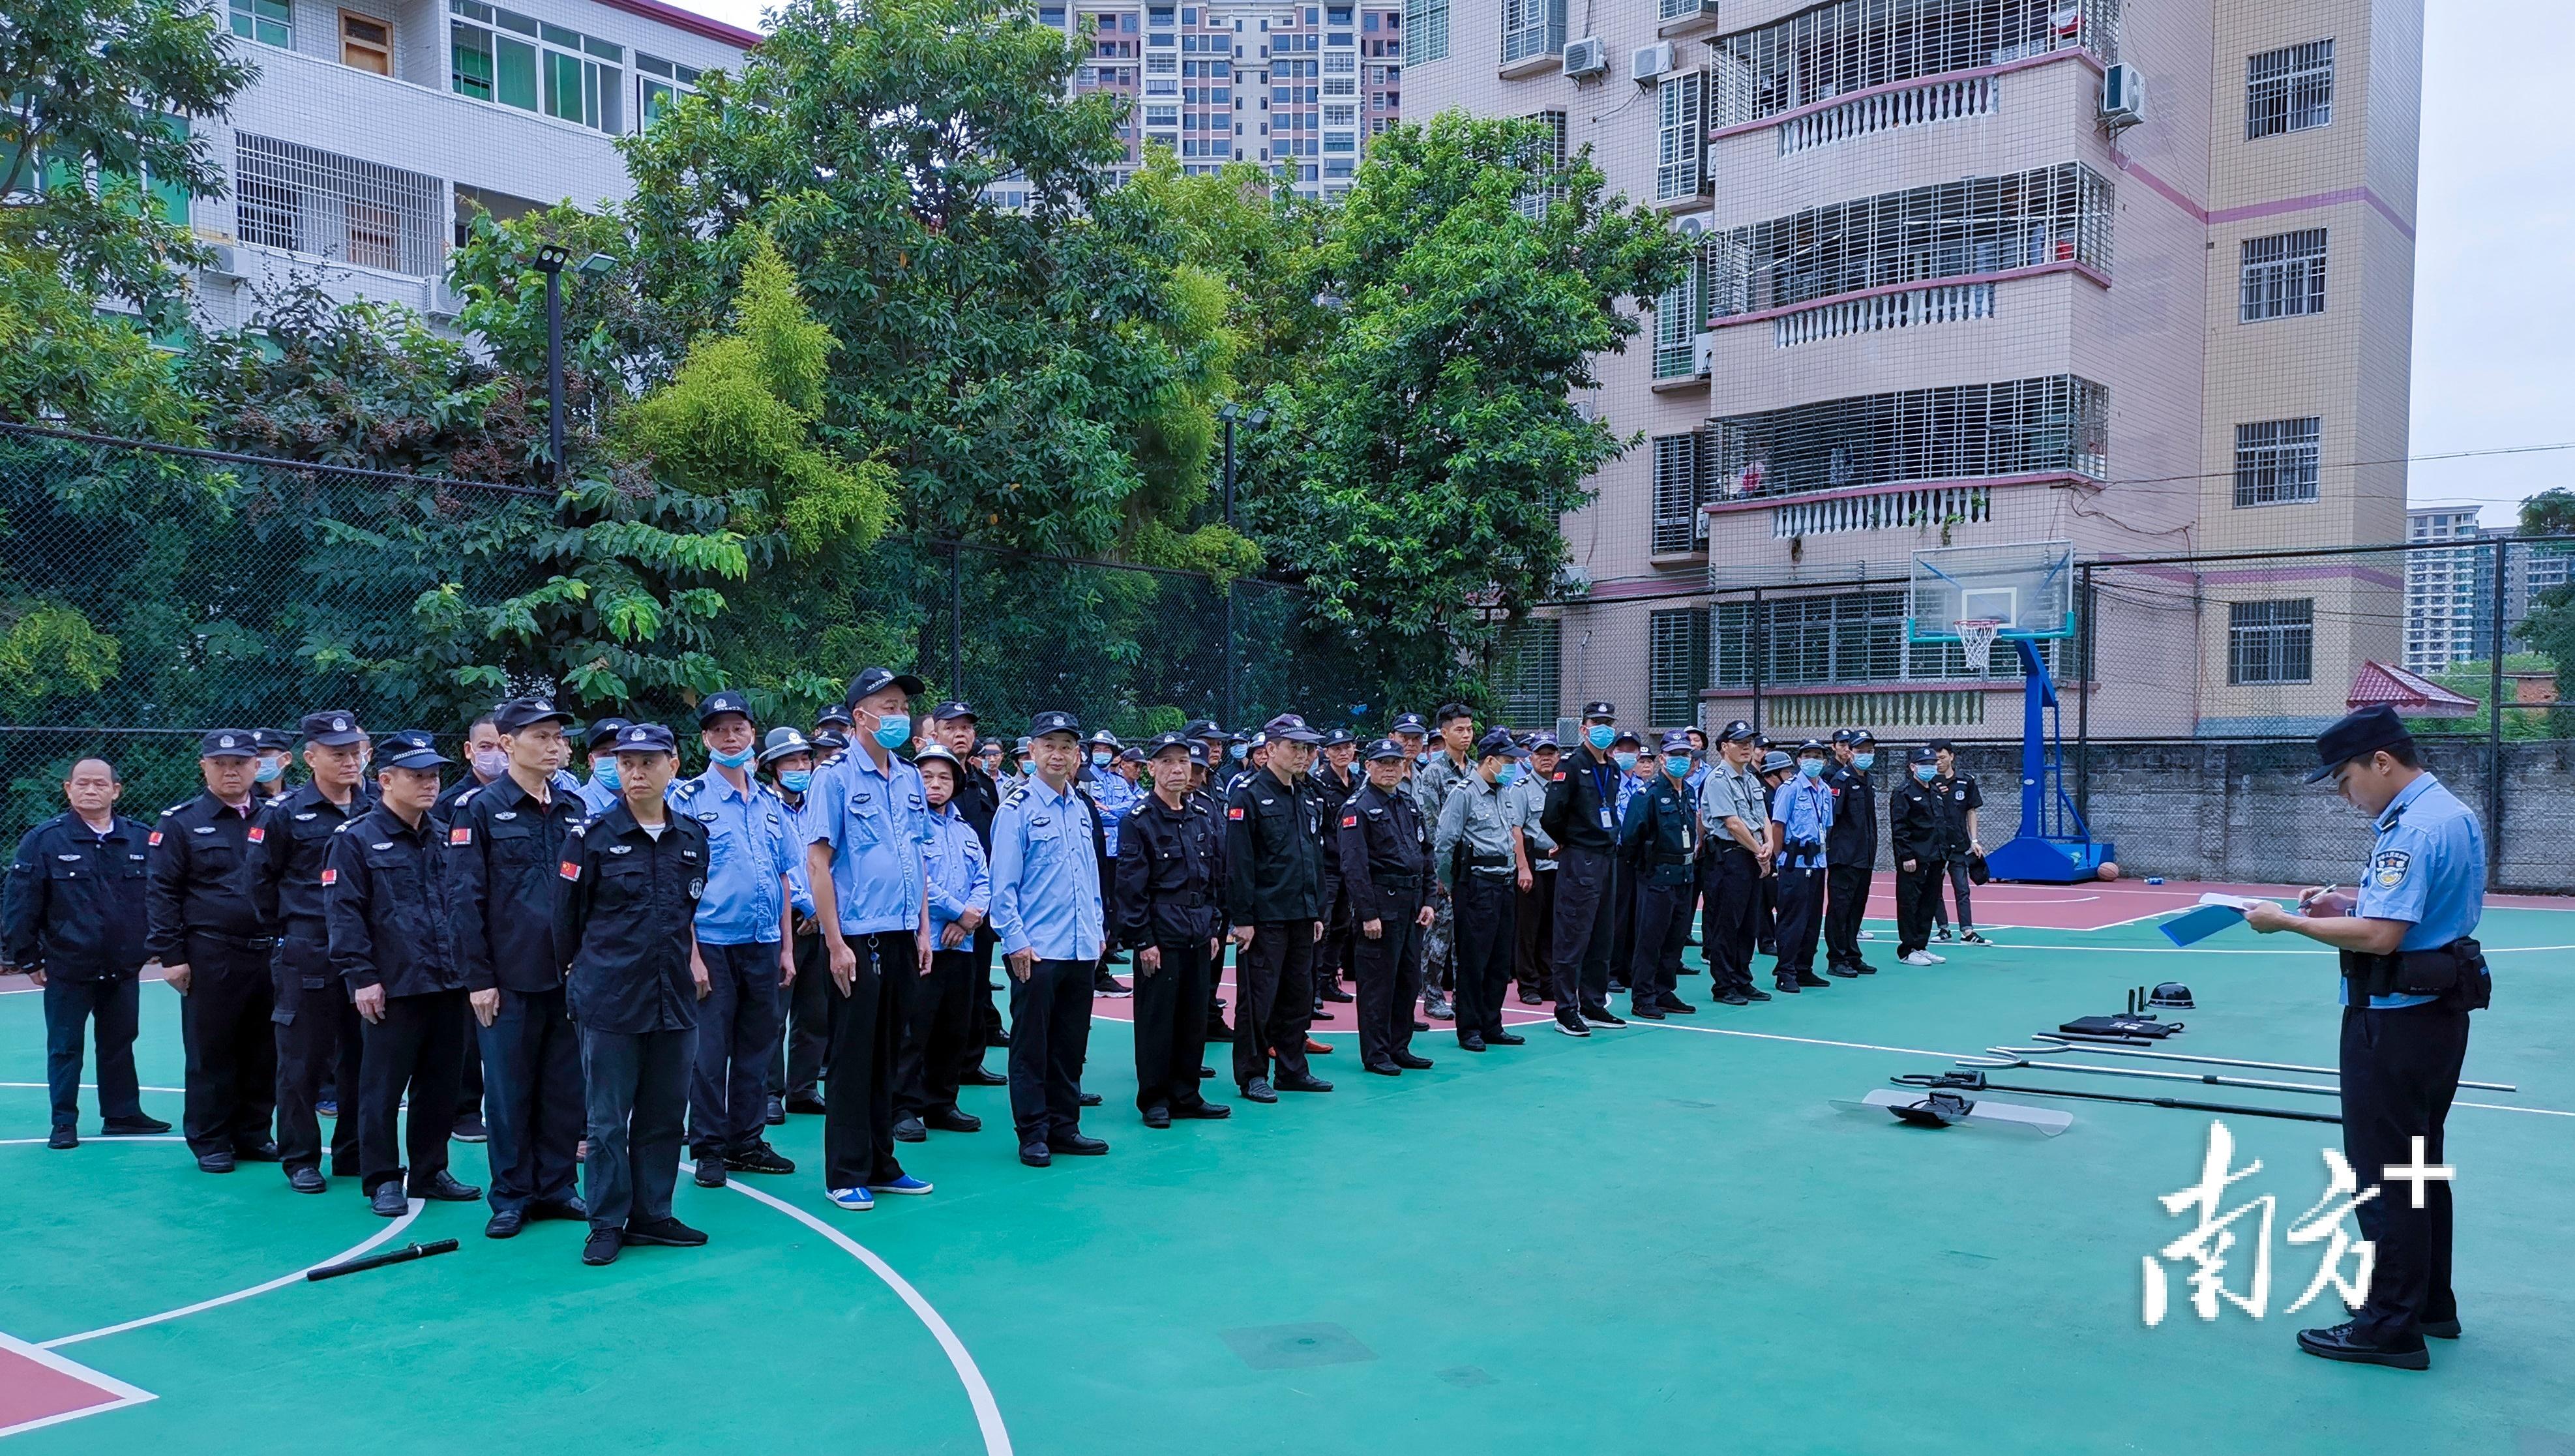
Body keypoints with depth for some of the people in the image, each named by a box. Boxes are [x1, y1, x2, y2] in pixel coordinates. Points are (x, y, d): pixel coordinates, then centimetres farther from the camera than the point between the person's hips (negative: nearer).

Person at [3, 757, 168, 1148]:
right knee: (64, 1049, 6)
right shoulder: (44, 840, -7)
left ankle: (123, 1114, 23)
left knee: (120, 1045, 13)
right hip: (67, 971, -3)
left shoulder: (141, 839, 1)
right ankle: (64, 1124, 16)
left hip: (124, 970, 3)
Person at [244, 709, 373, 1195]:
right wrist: (287, 931, 3)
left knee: (362, 1058, 9)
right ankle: (300, 1159, 14)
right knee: (302, 1062, 4)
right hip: (307, 959, -3)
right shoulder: (285, 814, -3)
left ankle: (354, 1152, 20)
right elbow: (257, 878, 2)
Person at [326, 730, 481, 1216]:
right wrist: (360, 977, -14)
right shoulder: (356, 840, -5)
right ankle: (382, 1180, 13)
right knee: (382, 1088, 2)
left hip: (449, 985, 6)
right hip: (391, 989, -6)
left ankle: (430, 1171, 23)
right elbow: (343, 915, -9)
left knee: (441, 1086, 12)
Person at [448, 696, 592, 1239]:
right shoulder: (479, 808, -4)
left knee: (565, 1088, 9)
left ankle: (556, 1187, 21)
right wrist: (478, 979, -10)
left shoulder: (574, 810, 10)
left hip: (570, 975, 4)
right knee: (509, 1091, 5)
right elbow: (464, 899, -6)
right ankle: (511, 1197, 16)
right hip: (510, 979, -4)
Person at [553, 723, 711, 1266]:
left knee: (664, 1114, 10)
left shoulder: (694, 836, 7)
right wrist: (580, 972, 8)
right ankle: (606, 1223, 11)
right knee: (607, 1118, 1)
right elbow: (566, 915, 2)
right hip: (609, 998, -4)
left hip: (674, 997, 4)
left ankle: (652, 1216, 21)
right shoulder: (592, 837, -5)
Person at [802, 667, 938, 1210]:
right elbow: (817, 862, -10)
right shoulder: (836, 778, -7)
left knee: (887, 1055, 13)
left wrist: (923, 929, 10)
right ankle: (846, 1175, 11)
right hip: (857, 939, -6)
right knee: (853, 1058, 1)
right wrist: (835, 943, -14)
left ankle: (881, 1165, 24)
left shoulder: (910, 780, 11)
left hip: (902, 937, 6)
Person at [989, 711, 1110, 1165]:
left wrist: (1098, 930, 15)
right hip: (1035, 950, -6)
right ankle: (1033, 1133, 10)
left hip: (1081, 949, 6)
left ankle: (1064, 1127, 21)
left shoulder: (1081, 808, 12)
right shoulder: (1017, 808, -7)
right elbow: (1003, 884, -9)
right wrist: (1015, 941, -13)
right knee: (1031, 1045, 2)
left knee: (1072, 1043, 12)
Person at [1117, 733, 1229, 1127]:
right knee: (1156, 1019, 1)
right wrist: (1142, 940, -13)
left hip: (1198, 938, 6)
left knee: (1194, 1018, 10)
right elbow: (1131, 886, -10)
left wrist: (1213, 929, 13)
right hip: (1160, 938, -6)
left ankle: (1186, 1095, 21)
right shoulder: (1139, 821, -7)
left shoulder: (1202, 820, 11)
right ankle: (1154, 1099, 11)